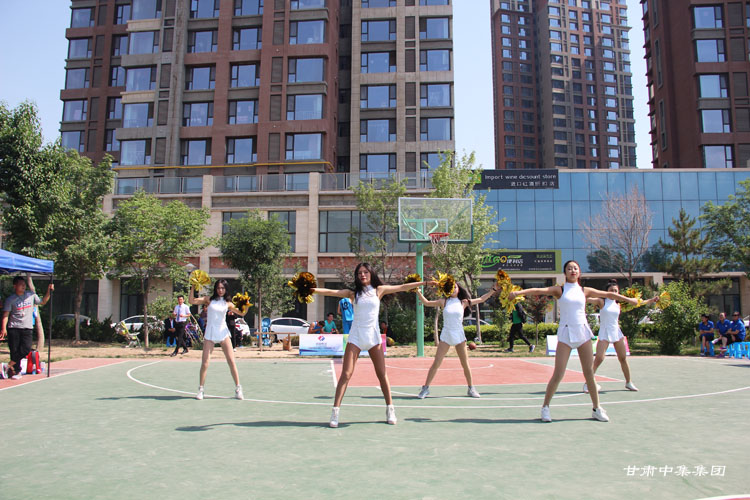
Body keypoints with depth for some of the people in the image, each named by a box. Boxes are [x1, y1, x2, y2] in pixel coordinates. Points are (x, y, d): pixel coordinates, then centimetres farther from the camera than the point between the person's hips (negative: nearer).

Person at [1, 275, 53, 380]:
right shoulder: (10, 300, -1)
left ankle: (10, 365, 6)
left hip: (27, 328, 3)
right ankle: (17, 372, 11)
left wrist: (49, 292, 11)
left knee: (26, 349, -11)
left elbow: (43, 302, 24)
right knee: (14, 351, -1)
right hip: (13, 328, -3)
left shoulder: (31, 295, 8)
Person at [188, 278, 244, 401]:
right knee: (205, 363, -3)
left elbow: (241, 313, 7)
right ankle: (200, 389, 13)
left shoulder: (228, 303, 7)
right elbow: (192, 301, -5)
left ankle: (238, 389, 7)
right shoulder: (209, 300, 4)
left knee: (231, 361, -2)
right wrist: (193, 288, -14)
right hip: (209, 334, -1)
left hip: (223, 334, 1)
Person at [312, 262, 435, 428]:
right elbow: (331, 292, -7)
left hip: (373, 336, 1)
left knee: (382, 374, 4)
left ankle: (390, 409, 18)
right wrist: (313, 289, -21)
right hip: (356, 336, -1)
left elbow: (402, 287, 8)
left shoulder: (379, 290, 6)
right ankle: (335, 411, -4)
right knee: (346, 374, -7)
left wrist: (425, 282, 8)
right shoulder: (353, 293, 3)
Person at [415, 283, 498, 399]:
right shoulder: (443, 302, 1)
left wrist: (494, 289, 6)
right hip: (446, 336, -1)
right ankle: (425, 388, 2)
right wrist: (418, 292, -5)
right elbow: (426, 302, 7)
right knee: (436, 363, -6)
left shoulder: (463, 302, 3)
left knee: (465, 364, 6)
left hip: (459, 336, 1)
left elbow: (481, 299, 9)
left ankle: (471, 388, 22)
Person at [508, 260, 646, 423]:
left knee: (589, 372, 4)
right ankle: (545, 406, 9)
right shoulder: (559, 290, 1)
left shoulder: (585, 291, 11)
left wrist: (629, 299, 15)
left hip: (583, 332, 3)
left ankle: (596, 408, 18)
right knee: (558, 375, -6)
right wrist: (517, 293, -26)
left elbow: (608, 295, 17)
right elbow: (538, 291, -13)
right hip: (565, 333, -3)